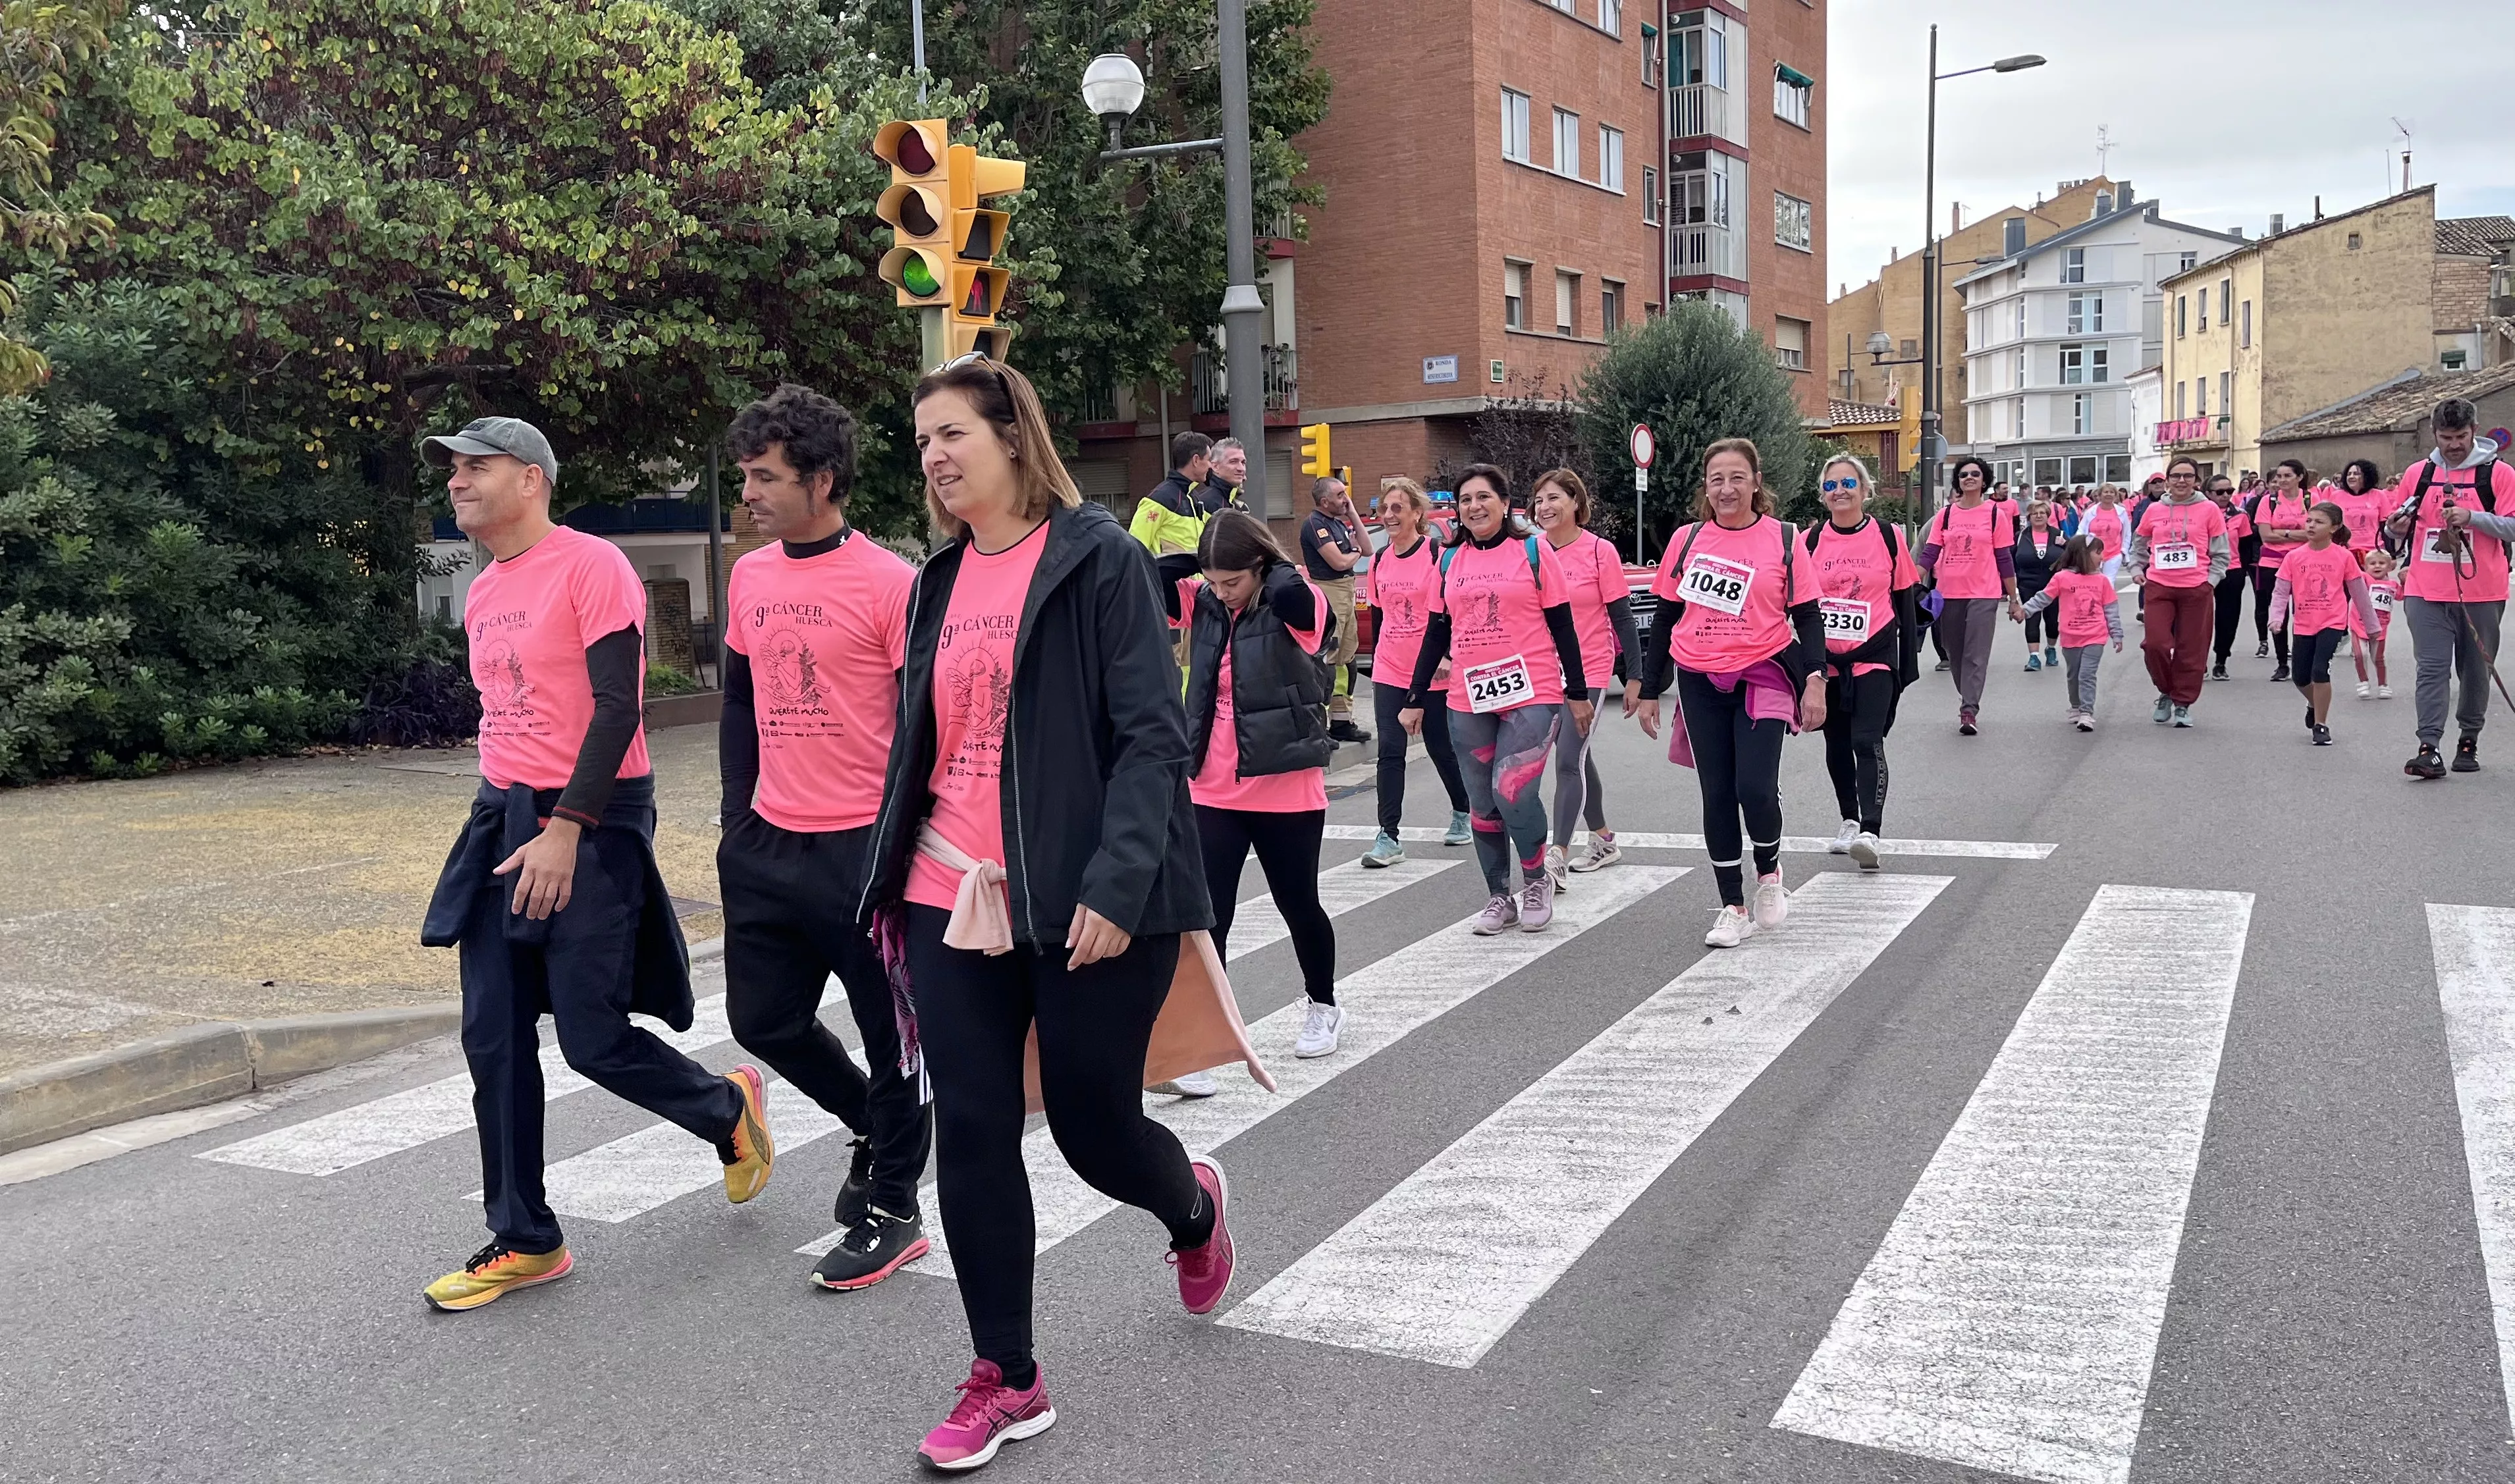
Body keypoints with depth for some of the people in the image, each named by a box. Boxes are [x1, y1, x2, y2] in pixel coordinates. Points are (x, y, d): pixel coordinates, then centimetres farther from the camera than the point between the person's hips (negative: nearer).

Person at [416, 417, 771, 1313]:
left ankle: (728, 1109, 24)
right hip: (503, 818, 8)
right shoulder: (482, 596, 15)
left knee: (594, 1039, -5)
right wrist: (503, 821, 20)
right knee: (493, 1039, 6)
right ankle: (524, 1241, 16)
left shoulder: (591, 567, -11)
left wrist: (565, 829, -24)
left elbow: (617, 706, -18)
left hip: (591, 824, -8)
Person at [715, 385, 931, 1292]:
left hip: (864, 846, -7)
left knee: (890, 1036, 5)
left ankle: (892, 1211, 20)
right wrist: (738, 819, 11)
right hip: (769, 845, 7)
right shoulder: (749, 577, 8)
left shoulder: (890, 584, -12)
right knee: (763, 1020, 14)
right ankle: (875, 1126, 38)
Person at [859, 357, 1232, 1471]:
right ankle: (1006, 1381, 19)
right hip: (955, 905, 6)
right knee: (971, 1137, 4)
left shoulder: (1097, 559, -8)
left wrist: (1116, 883, -22)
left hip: (1085, 906, -5)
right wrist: (890, 885, 15)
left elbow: (1153, 737, -13)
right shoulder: (940, 582, 11)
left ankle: (1194, 1206, 42)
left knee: (1093, 1126, 6)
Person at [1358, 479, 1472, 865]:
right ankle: (1388, 837, -5)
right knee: (1390, 752, -4)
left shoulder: (1438, 555, -9)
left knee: (1441, 747, 9)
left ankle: (1463, 814, 34)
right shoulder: (1380, 561, 7)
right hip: (1389, 671, 4)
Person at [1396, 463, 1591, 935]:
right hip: (1468, 701, 4)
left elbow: (1562, 626, 0)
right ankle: (1499, 897, 20)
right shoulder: (1450, 560, 10)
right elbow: (1436, 633, 14)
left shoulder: (1533, 549, -1)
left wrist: (1578, 692, 0)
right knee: (1483, 804, 7)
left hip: (1531, 695, -4)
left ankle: (1537, 879, 8)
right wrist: (1415, 699, 12)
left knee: (1513, 791, -16)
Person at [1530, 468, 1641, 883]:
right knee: (1577, 757, 16)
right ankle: (1604, 841, 32)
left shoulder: (1600, 551, -8)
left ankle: (1556, 859, -15)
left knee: (1568, 760, -13)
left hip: (1589, 671, -5)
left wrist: (1634, 676, -7)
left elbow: (1622, 617, -5)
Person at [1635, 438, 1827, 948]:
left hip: (1762, 679, -2)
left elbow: (1808, 617, 2)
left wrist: (1815, 680, -10)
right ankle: (1733, 907, 17)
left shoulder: (1784, 540, 0)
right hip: (1701, 685, 2)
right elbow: (1666, 618, 9)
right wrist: (1649, 691, 9)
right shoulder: (1687, 540, 5)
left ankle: (1769, 873, 17)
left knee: (1756, 790, -14)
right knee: (1717, 795, 5)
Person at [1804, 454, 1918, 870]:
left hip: (1874, 656, -3)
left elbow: (1906, 601, 4)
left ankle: (1870, 832, -20)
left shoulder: (1888, 537, -1)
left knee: (1867, 742, -14)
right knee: (1837, 745, 12)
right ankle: (1849, 821, 28)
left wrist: (1909, 661, 3)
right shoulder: (1810, 541, 2)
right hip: (1825, 659, 3)